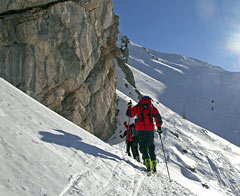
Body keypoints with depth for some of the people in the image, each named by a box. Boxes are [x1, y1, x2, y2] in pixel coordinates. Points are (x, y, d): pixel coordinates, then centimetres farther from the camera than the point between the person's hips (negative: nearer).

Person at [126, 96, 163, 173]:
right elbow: (158, 117, 4)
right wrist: (159, 127, 12)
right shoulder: (152, 107, 11)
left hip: (140, 129, -1)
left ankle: (146, 160, -18)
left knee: (143, 147, 2)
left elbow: (129, 114, 8)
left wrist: (129, 106, 25)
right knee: (151, 147, 11)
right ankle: (154, 166, 9)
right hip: (150, 129, 2)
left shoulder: (138, 107, 8)